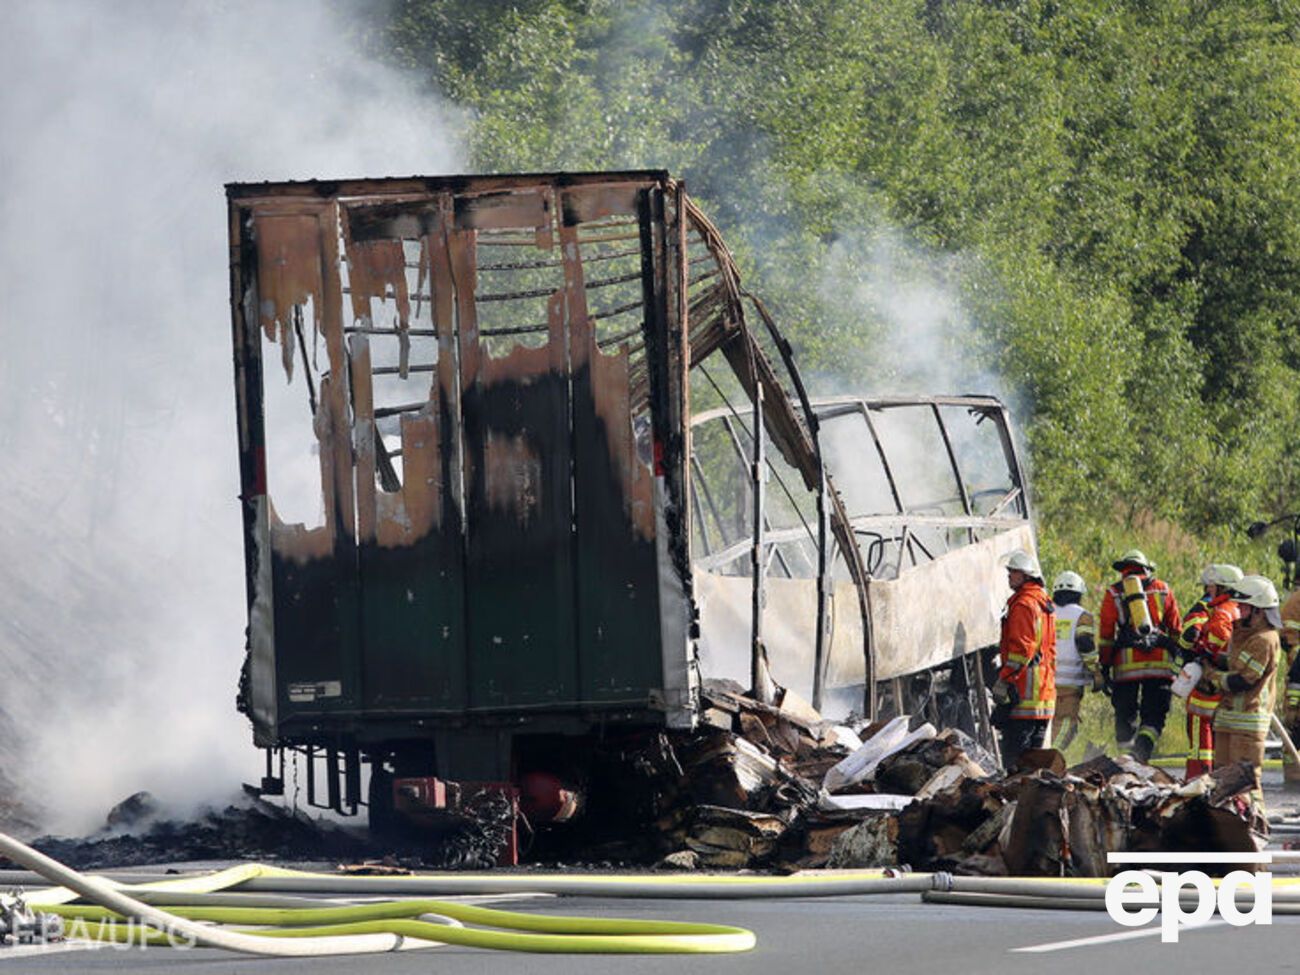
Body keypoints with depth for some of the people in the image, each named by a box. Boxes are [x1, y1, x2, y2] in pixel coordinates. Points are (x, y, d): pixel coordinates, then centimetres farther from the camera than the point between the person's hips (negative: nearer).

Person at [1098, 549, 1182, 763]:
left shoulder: (1113, 594, 11)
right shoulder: (1162, 589, 13)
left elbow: (1105, 635, 8)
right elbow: (1176, 629, 14)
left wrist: (1104, 666, 11)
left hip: (1126, 664, 0)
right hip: (1159, 663, 0)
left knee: (1125, 714, 10)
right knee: (1153, 716, 0)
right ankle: (1141, 753, -23)